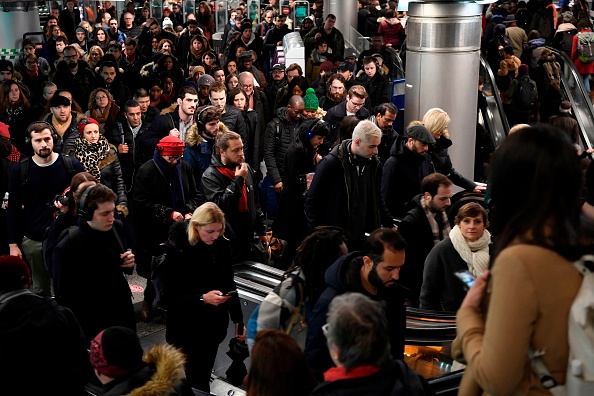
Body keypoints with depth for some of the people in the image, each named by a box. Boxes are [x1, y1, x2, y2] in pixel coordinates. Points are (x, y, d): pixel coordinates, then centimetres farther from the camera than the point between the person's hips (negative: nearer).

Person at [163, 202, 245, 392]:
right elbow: (168, 296, -16)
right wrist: (202, 298, -27)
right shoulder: (176, 250, -18)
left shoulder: (221, 245, -4)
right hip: (187, 329, -4)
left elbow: (229, 284, 8)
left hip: (214, 325, 4)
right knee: (195, 382, -1)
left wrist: (238, 320, 9)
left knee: (204, 378, 13)